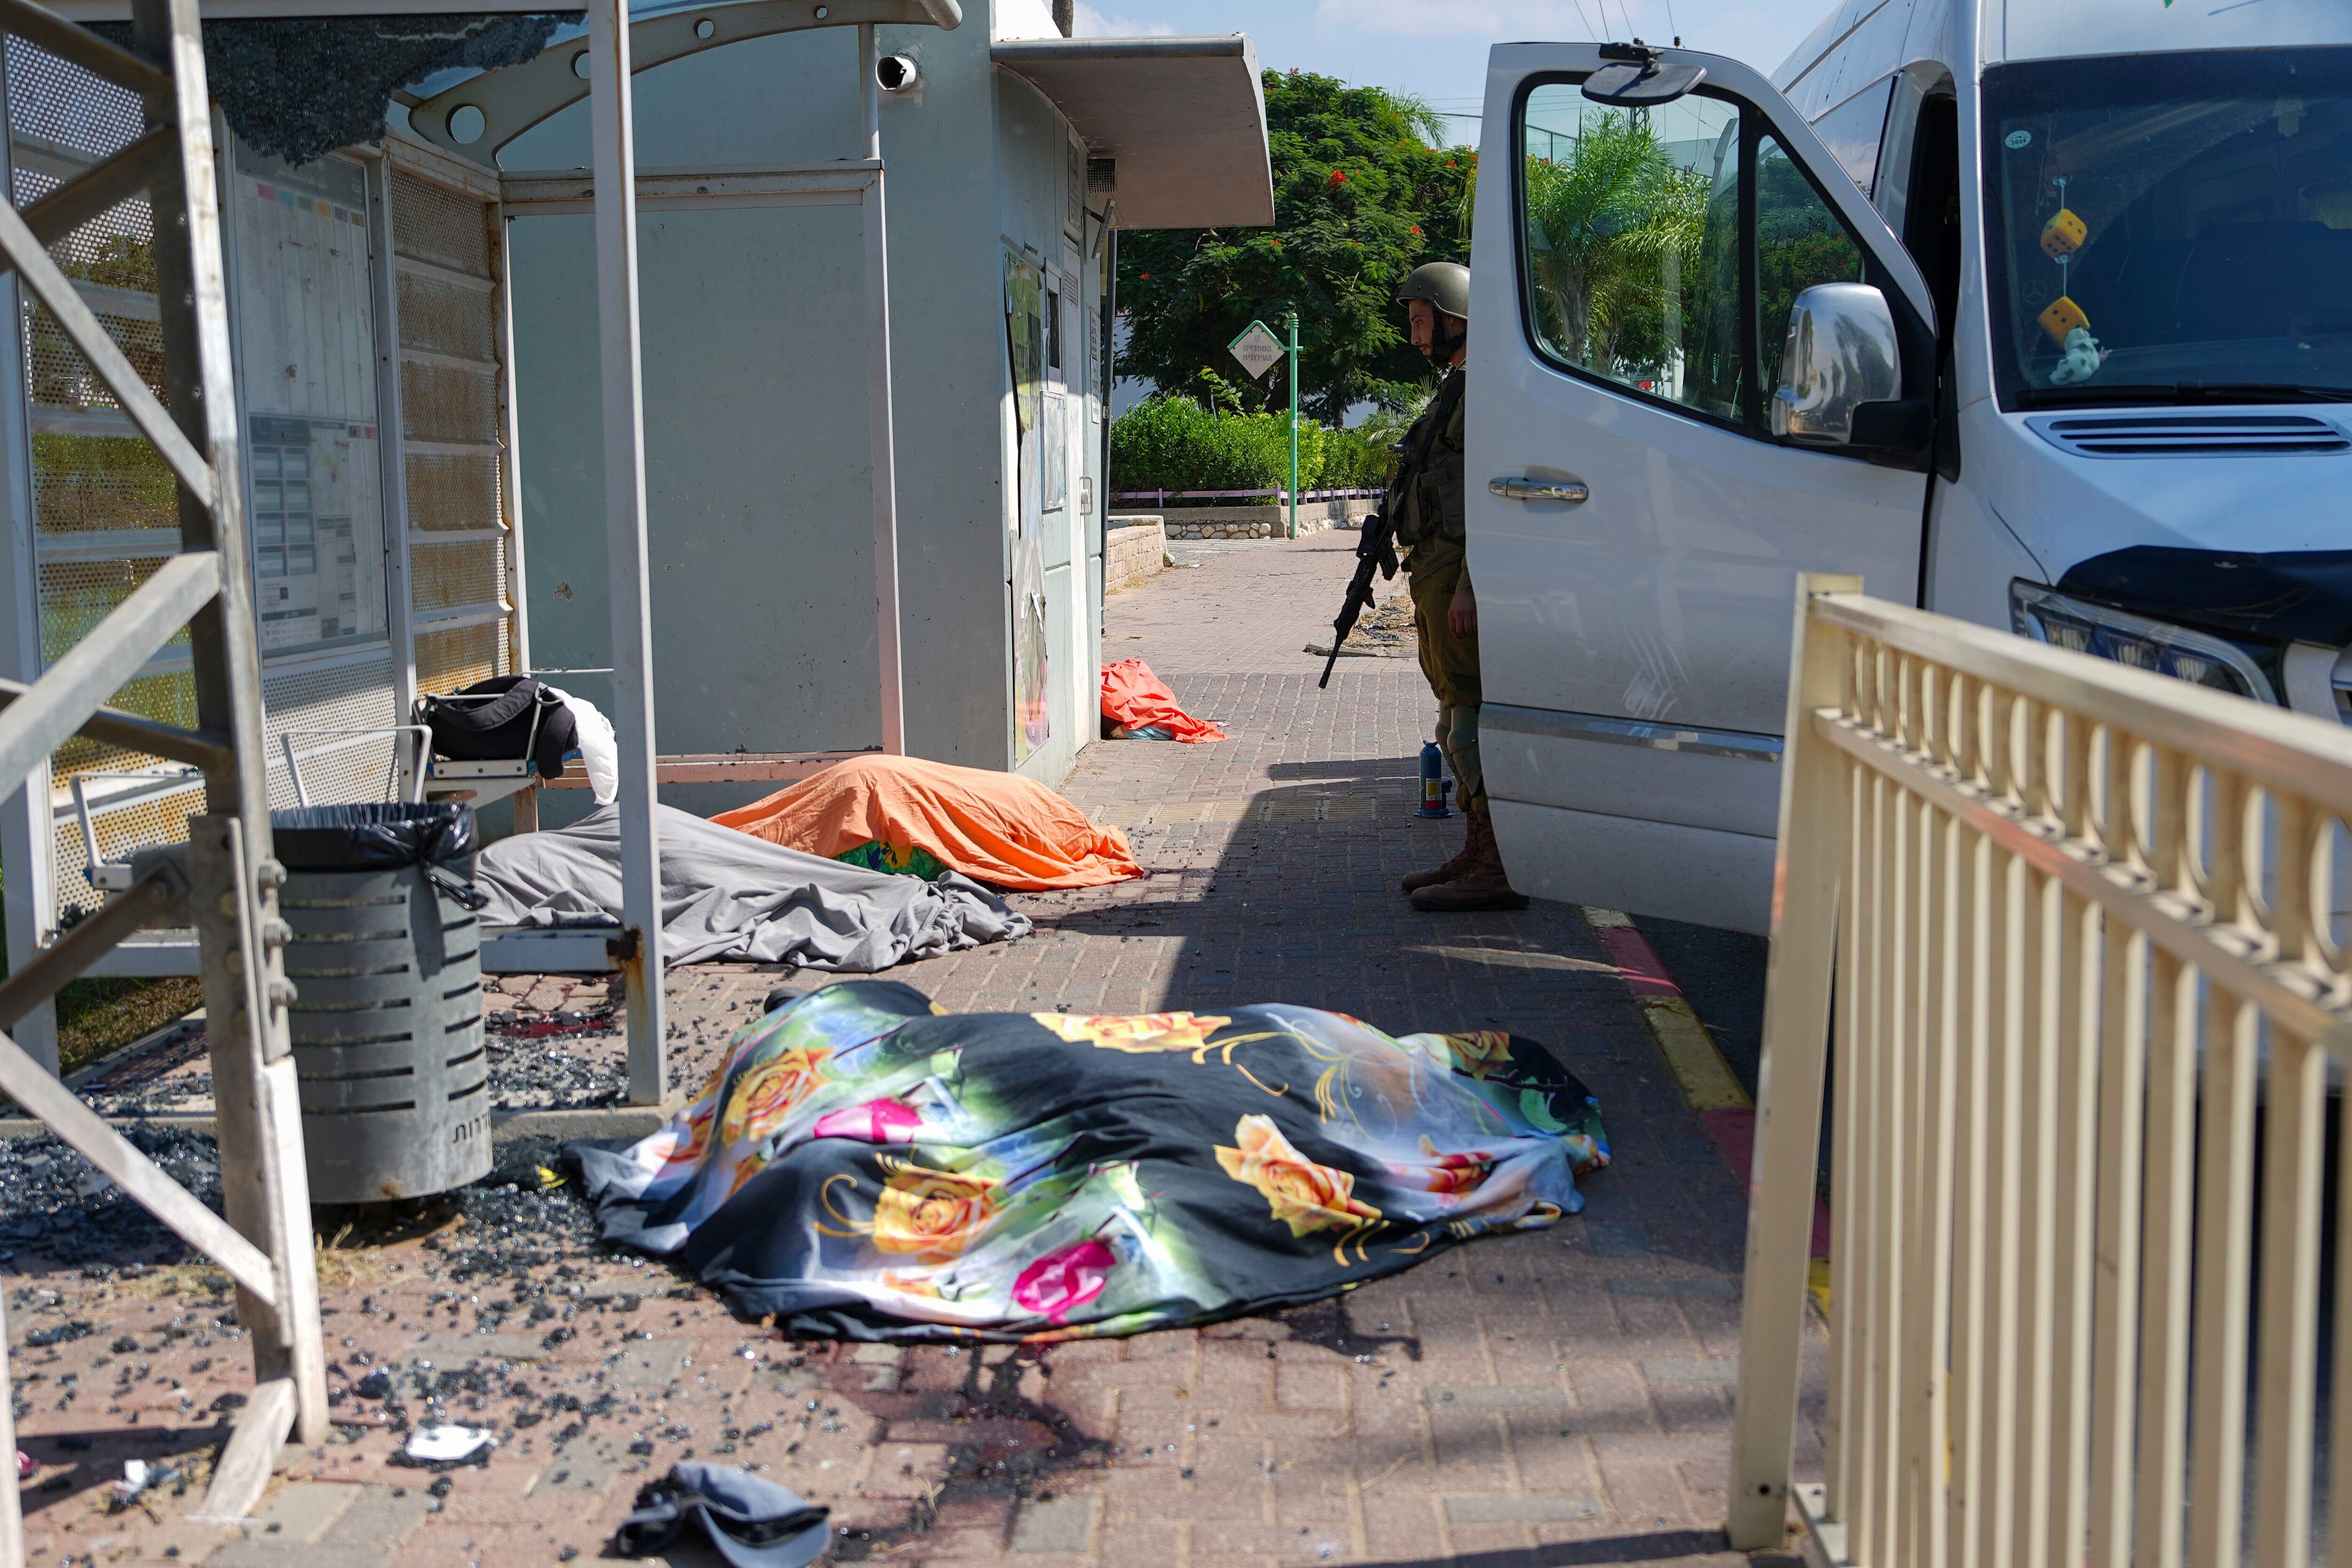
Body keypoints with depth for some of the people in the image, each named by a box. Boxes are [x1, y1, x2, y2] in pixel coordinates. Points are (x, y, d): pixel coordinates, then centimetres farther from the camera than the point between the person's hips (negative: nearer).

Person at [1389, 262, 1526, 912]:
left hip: (1463, 568, -11)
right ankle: (1477, 855, 22)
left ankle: (1499, 871, -10)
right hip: (1439, 571, 11)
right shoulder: (1458, 386, 21)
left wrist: (1469, 583, -26)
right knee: (1458, 714, 14)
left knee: (1473, 713, -11)